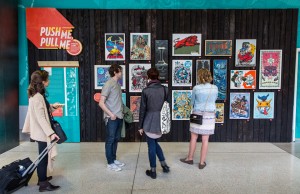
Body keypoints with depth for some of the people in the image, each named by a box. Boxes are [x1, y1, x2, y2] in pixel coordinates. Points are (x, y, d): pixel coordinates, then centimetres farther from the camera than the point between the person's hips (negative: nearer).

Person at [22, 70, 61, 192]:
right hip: (42, 132, -10)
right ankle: (43, 184, 12)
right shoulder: (38, 97, -23)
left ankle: (42, 178, 36)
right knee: (43, 157, 1)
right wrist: (51, 133, -30)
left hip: (40, 132, 10)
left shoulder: (36, 95, 9)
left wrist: (52, 106, 8)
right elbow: (41, 118, -28)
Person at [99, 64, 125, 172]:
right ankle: (110, 163, 14)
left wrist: (121, 111, 11)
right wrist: (110, 114, -19)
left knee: (116, 139, 16)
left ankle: (114, 159, 29)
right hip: (111, 118, -8)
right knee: (110, 140, 3)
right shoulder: (108, 84, -13)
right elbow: (101, 103, -17)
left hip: (119, 117, 8)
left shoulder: (118, 84, 11)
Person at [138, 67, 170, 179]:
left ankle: (153, 171, 20)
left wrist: (141, 126, 0)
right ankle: (164, 165, 24)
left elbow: (142, 109, -8)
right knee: (155, 143, 24)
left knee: (151, 146, 8)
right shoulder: (164, 89, 0)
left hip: (150, 122, -4)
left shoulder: (146, 91, -11)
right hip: (161, 121, 4)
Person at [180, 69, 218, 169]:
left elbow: (192, 102, 1)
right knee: (205, 140, 7)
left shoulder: (196, 88, -11)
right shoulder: (215, 88, -3)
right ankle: (202, 162, 16)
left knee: (193, 137, 12)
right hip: (210, 115, 2)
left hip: (197, 115, -2)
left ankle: (190, 158, 27)